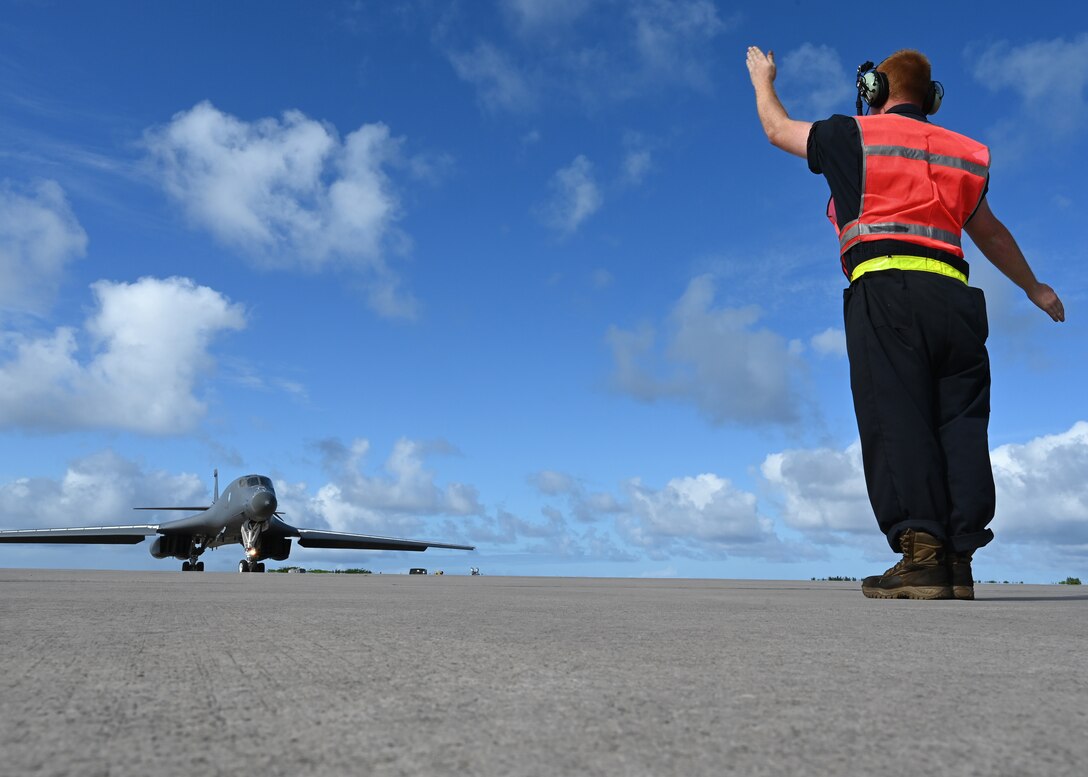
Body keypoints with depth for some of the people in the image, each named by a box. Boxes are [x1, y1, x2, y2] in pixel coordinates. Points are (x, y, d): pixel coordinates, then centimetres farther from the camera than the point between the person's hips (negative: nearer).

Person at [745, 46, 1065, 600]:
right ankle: (958, 562, -3)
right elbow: (990, 233, 36)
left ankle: (923, 556, -20)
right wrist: (1033, 287, 50)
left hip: (885, 290, -5)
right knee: (959, 424, 2)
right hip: (953, 296, 5)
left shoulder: (854, 136, 12)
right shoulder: (962, 153, 26)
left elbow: (777, 130, 28)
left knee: (896, 419, -12)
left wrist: (762, 80, 48)